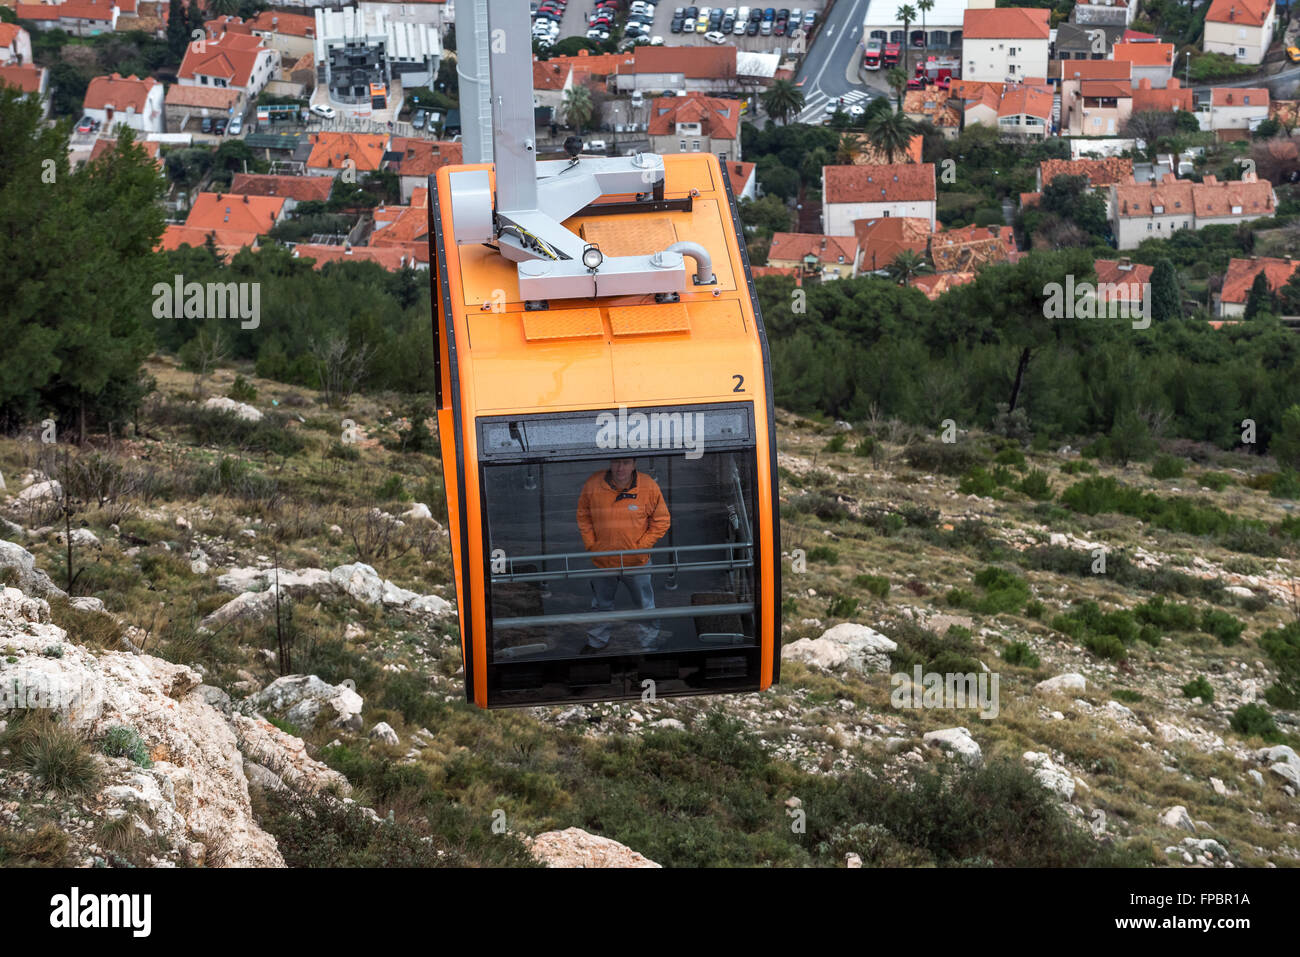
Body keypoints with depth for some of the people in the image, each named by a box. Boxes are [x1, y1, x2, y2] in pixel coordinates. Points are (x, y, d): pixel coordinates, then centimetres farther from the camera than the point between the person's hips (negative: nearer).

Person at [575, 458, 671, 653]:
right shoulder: (592, 486, -15)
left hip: (636, 563, -1)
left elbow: (661, 521, -5)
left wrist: (641, 547, -11)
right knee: (602, 605, 23)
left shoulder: (649, 487, -17)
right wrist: (591, 545, -6)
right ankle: (597, 641, 46)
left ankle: (651, 644, 34)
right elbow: (583, 517, 2)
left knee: (645, 606, 14)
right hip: (602, 562, 1)